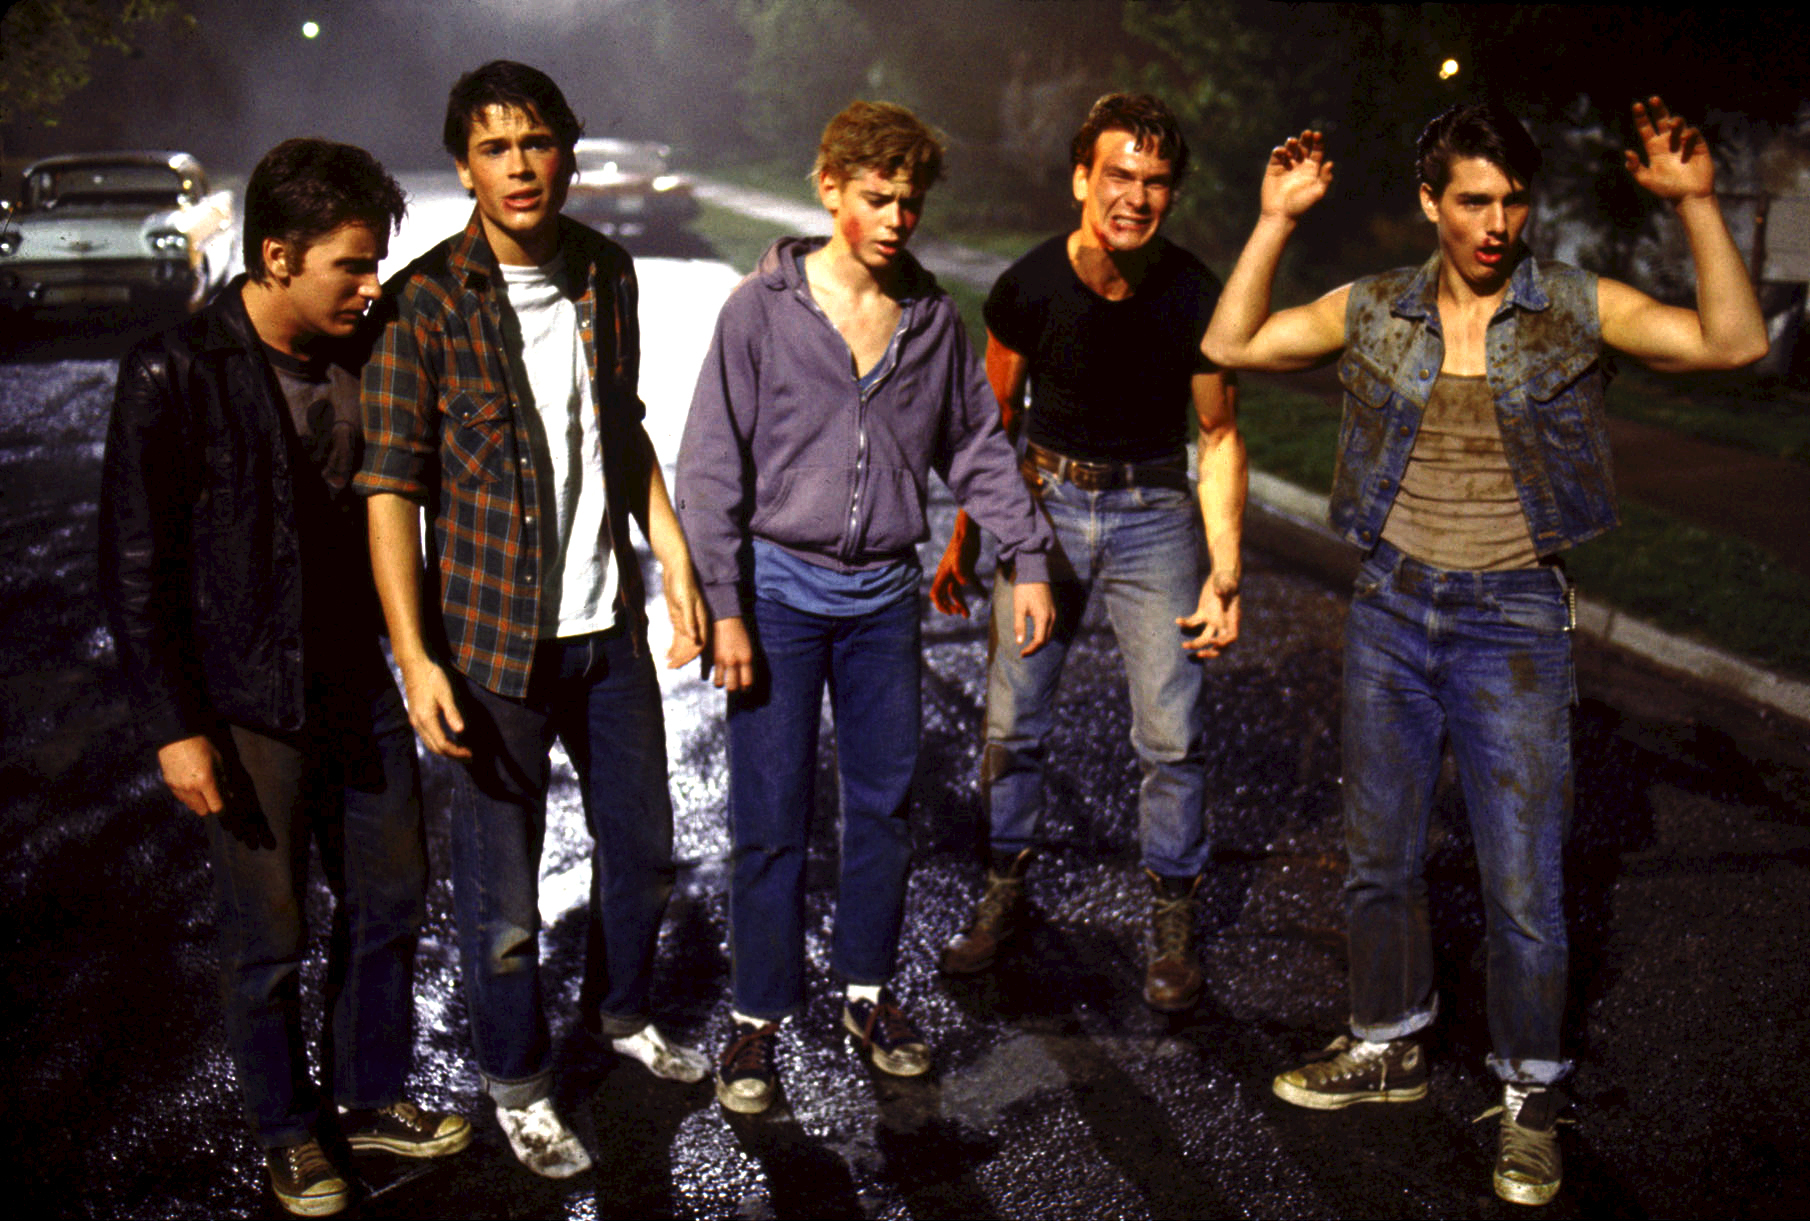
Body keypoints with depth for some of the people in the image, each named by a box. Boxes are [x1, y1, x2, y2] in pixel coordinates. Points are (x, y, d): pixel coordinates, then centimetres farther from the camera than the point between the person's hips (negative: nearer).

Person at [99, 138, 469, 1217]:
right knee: (270, 940, 9)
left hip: (361, 685, 6)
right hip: (248, 707, -5)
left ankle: (371, 1096, 37)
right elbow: (135, 568, -13)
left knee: (391, 901, 16)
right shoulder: (177, 375, -16)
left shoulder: (368, 352, 0)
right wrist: (175, 727, -14)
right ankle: (290, 1131, 31)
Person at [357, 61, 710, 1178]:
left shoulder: (606, 272, 3)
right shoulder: (426, 303, -13)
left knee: (644, 846, 19)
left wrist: (675, 556, 9)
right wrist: (414, 657, -19)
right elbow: (392, 488, -14)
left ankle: (621, 1012, 45)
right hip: (493, 639, -5)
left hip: (610, 623, 5)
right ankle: (519, 1083, 29)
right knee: (501, 892, 6)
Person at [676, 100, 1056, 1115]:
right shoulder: (763, 309, -5)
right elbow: (710, 466, -6)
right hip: (782, 585, -3)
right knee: (773, 816, 0)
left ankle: (871, 990, 28)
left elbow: (978, 446, 14)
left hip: (885, 591, 3)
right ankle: (760, 1020, 15)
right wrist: (723, 606, -11)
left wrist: (1030, 557, 7)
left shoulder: (934, 318, 5)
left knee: (886, 801, 10)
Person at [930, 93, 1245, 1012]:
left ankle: (1171, 925, 15)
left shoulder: (1194, 299, -12)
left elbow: (1219, 437, -2)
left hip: (1154, 513, -1)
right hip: (1044, 503, 1)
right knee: (1011, 720, 3)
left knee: (1171, 735, -3)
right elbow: (996, 419, 5)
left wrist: (1225, 572, -10)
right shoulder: (1026, 290, -10)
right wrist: (965, 538, 8)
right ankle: (1004, 893, 25)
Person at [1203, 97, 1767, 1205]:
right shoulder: (1377, 312, 2)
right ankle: (1390, 1050, 36)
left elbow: (1734, 342, -15)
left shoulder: (1576, 311, -5)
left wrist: (1697, 202, -22)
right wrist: (1277, 221, -7)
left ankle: (1531, 1100, 21)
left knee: (1524, 881, 0)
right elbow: (1232, 344, 0)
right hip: (1392, 609, 3)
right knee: (1380, 855, 14)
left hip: (1514, 622, -3)